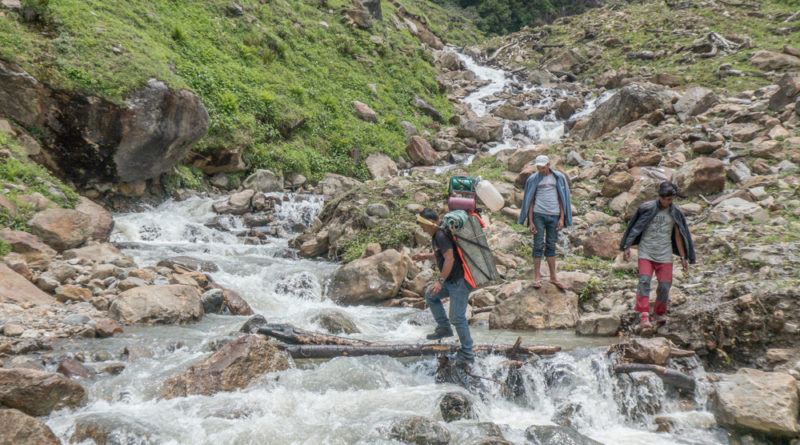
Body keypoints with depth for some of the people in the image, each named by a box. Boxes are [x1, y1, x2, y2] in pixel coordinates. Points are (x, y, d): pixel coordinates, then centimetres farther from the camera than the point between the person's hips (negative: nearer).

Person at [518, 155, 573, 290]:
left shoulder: (559, 178, 9)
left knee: (551, 246, 8)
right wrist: (530, 221, -1)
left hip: (554, 215, 1)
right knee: (538, 245, -2)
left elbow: (562, 199, 11)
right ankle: (537, 277, 5)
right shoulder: (533, 179, 5)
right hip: (538, 215, -1)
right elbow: (530, 201, 6)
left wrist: (562, 218, 2)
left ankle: (553, 277, 15)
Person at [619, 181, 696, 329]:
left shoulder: (675, 213, 3)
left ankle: (659, 313, 22)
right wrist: (627, 247, -1)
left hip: (664, 254, 2)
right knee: (644, 281, -17)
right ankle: (643, 316, -22)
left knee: (665, 285, -1)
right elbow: (636, 228, 3)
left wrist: (683, 257, 10)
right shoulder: (647, 208, -4)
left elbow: (678, 236, 10)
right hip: (646, 252, -2)